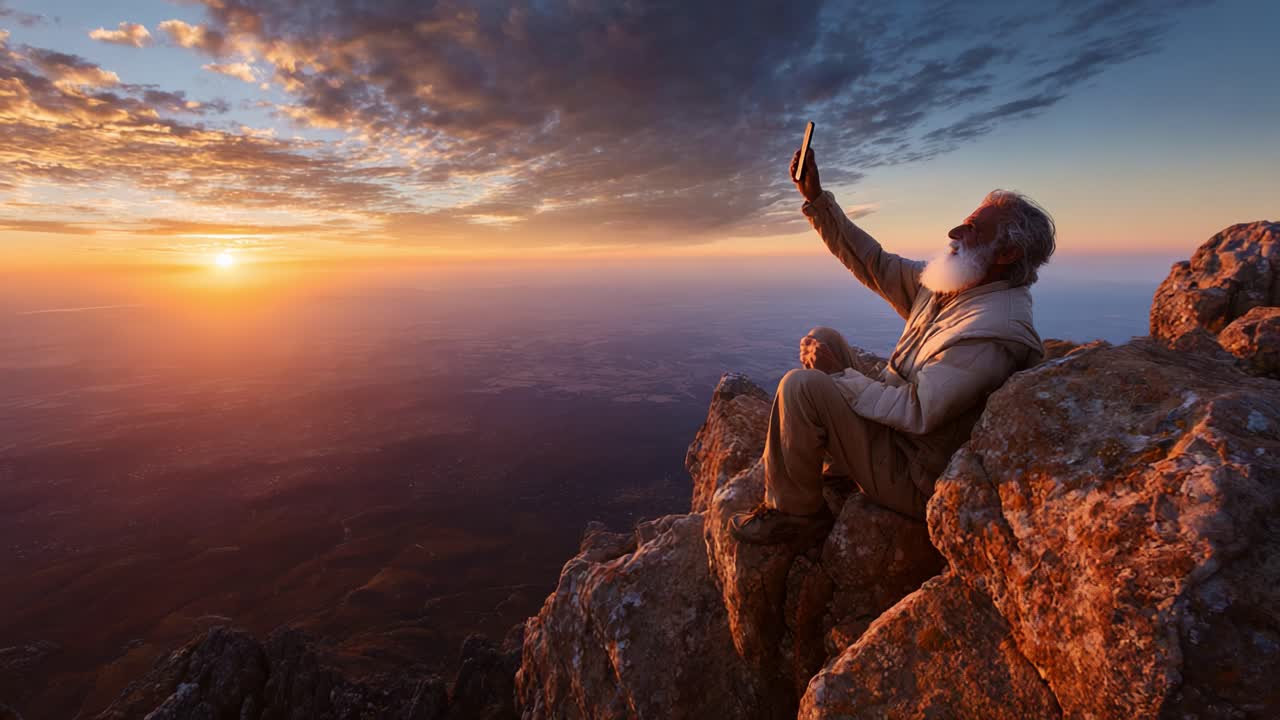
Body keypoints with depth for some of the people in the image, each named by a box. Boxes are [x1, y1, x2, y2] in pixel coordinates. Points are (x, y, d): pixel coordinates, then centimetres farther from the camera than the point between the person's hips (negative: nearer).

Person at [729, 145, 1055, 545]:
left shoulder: (995, 332, -26)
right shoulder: (944, 284, 2)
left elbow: (915, 413, -30)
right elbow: (873, 263, 5)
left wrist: (835, 372, -21)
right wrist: (816, 198, 0)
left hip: (914, 477, -9)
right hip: (892, 423, 9)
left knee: (801, 385, -27)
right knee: (822, 337, 9)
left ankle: (793, 513, -6)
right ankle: (833, 461, 12)